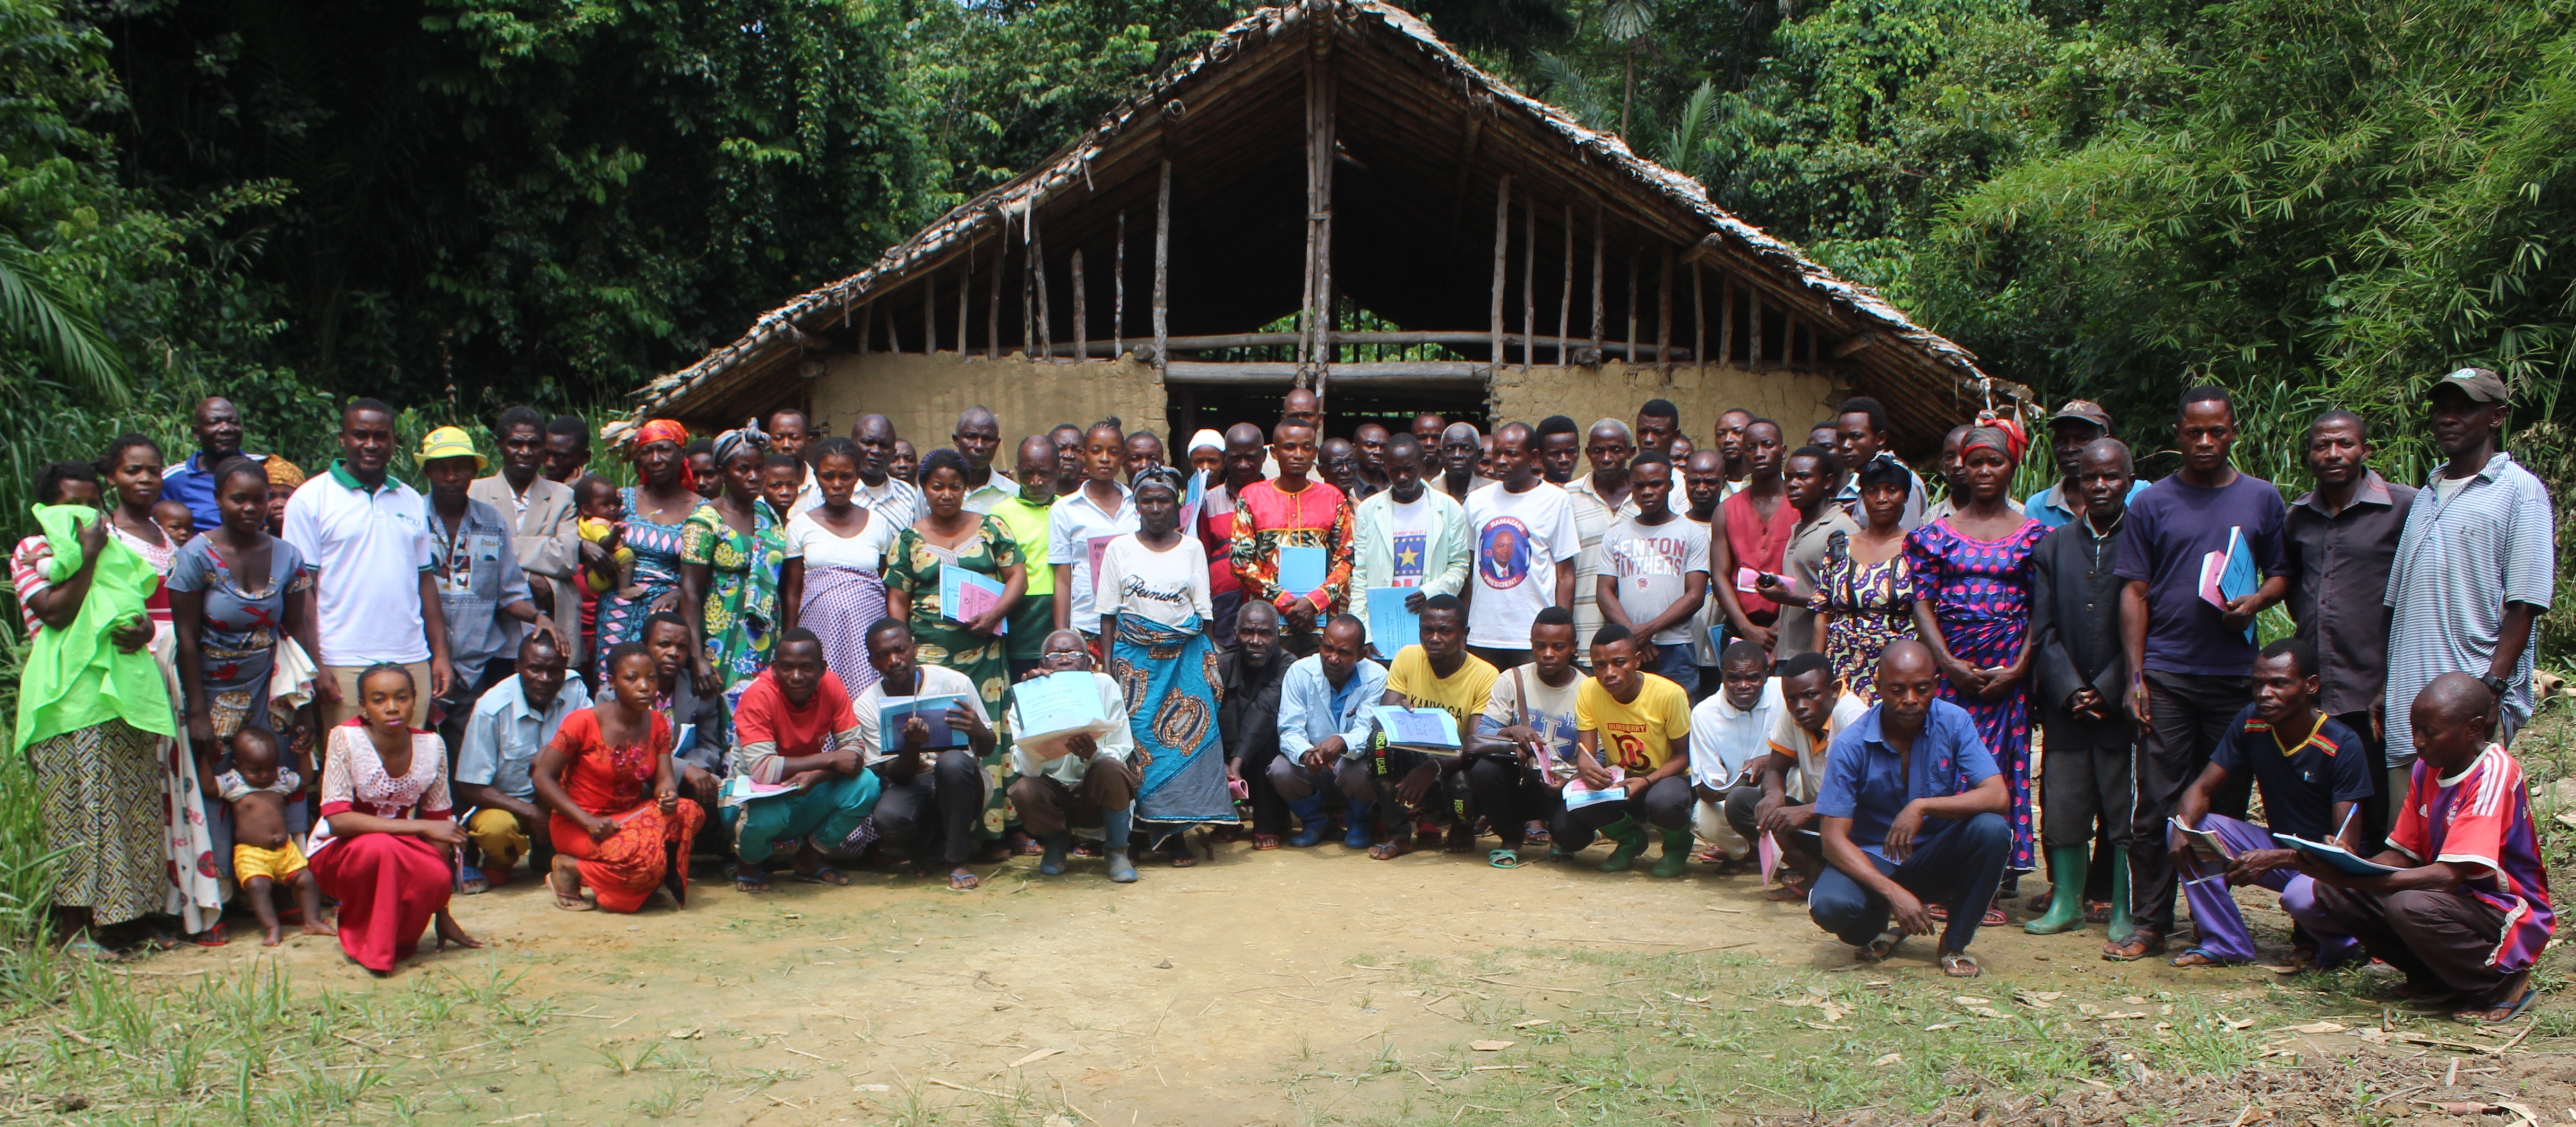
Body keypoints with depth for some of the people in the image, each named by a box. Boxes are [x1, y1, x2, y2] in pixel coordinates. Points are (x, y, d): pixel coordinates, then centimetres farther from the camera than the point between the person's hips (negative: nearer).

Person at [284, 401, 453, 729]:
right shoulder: (311, 499, 0)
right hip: (344, 668, -4)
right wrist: (314, 666, -11)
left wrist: (441, 655, 11)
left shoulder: (412, 501, 16)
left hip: (412, 663, 4)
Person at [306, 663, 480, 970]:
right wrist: (421, 827, -32)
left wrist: (442, 913, -5)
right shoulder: (346, 738, -21)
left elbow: (439, 825, -5)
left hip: (396, 853, 3)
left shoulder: (430, 746, -10)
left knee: (437, 876, -31)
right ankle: (363, 942, -11)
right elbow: (338, 819, -27)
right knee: (382, 846, -37)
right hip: (337, 852, -3)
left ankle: (397, 937, 3)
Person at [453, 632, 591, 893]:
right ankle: (496, 864, 2)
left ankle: (551, 852, -2)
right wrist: (530, 812, -25)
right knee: (497, 827, -36)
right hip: (502, 804, -3)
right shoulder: (492, 708, -19)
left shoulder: (574, 690, -10)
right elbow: (470, 788, -16)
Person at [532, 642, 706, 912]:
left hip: (630, 816, 5)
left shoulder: (658, 725, 2)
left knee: (689, 812, -23)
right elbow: (542, 776, -14)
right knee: (644, 858, -33)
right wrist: (588, 821, -24)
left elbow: (664, 779, -3)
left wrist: (668, 795, -30)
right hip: (578, 826, -5)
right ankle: (570, 870, -6)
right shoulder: (583, 722, -15)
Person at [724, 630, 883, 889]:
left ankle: (810, 858, 4)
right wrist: (829, 760, -29)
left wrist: (816, 776, -33)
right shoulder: (759, 695, -24)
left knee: (865, 785, -22)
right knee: (768, 811, -39)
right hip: (758, 792, -4)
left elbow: (853, 747, -13)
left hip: (806, 793, 4)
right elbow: (761, 769, -32)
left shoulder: (831, 686, -11)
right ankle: (749, 862, -1)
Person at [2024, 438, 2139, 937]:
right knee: (2062, 806, 7)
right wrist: (2070, 690, -5)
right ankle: (2066, 903, 19)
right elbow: (2044, 630, 6)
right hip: (2066, 703, 3)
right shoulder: (2052, 546, 10)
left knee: (2126, 811, 2)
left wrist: (2107, 691, -9)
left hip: (2123, 702, -3)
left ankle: (2124, 911, 12)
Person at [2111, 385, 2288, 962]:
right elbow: (2135, 592, 5)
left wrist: (2257, 601, -9)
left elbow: (2282, 575, 15)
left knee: (2225, 805, 5)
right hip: (2166, 675, -1)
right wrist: (2135, 675, -2)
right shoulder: (2152, 504, 7)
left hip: (2235, 675, 1)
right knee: (2156, 805, -2)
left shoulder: (2263, 499, 10)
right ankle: (2150, 924, 4)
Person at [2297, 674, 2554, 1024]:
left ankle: (2502, 983, -8)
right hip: (2457, 900, 8)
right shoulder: (2427, 769, 4)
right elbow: (2403, 855, 5)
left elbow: (2448, 875, -30)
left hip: (2509, 917, -7)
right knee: (2330, 895, -9)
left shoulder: (2494, 772, -21)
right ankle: (2437, 978, 6)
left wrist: (2350, 879, -34)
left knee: (2411, 906, -36)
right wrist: (2341, 868, -17)